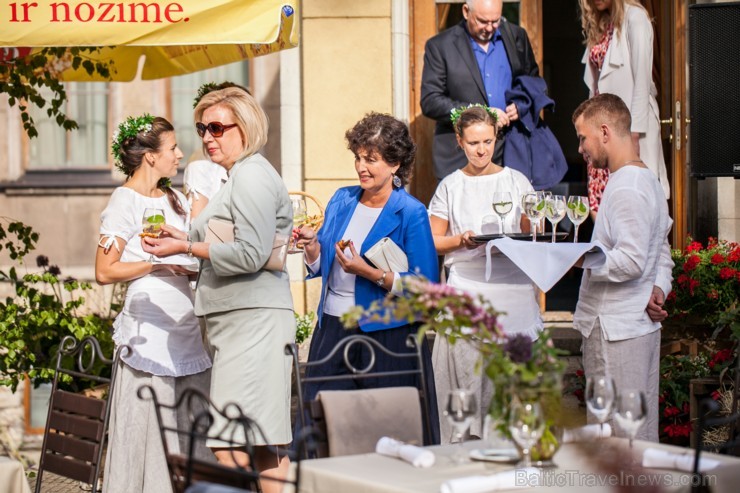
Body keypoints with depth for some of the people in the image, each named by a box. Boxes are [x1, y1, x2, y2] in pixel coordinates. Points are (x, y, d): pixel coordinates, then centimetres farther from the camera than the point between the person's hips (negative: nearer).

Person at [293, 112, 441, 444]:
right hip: (331, 327, 5)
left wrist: (369, 272, -22)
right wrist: (312, 245, -5)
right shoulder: (341, 200, 10)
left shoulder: (411, 213, -8)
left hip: (386, 334, -5)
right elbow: (320, 267, 16)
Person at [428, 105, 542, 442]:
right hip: (467, 290, 0)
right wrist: (462, 241, -8)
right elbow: (434, 242, 11)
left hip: (513, 289, 0)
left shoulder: (516, 181, 10)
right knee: (466, 373, -5)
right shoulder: (450, 186, 9)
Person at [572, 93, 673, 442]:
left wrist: (575, 258, -15)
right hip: (642, 325, 10)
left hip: (615, 331, -10)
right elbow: (662, 253, 23)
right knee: (642, 433, 14)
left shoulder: (626, 188, -16)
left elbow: (630, 261, -24)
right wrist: (659, 287, 7)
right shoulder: (648, 180, 16)